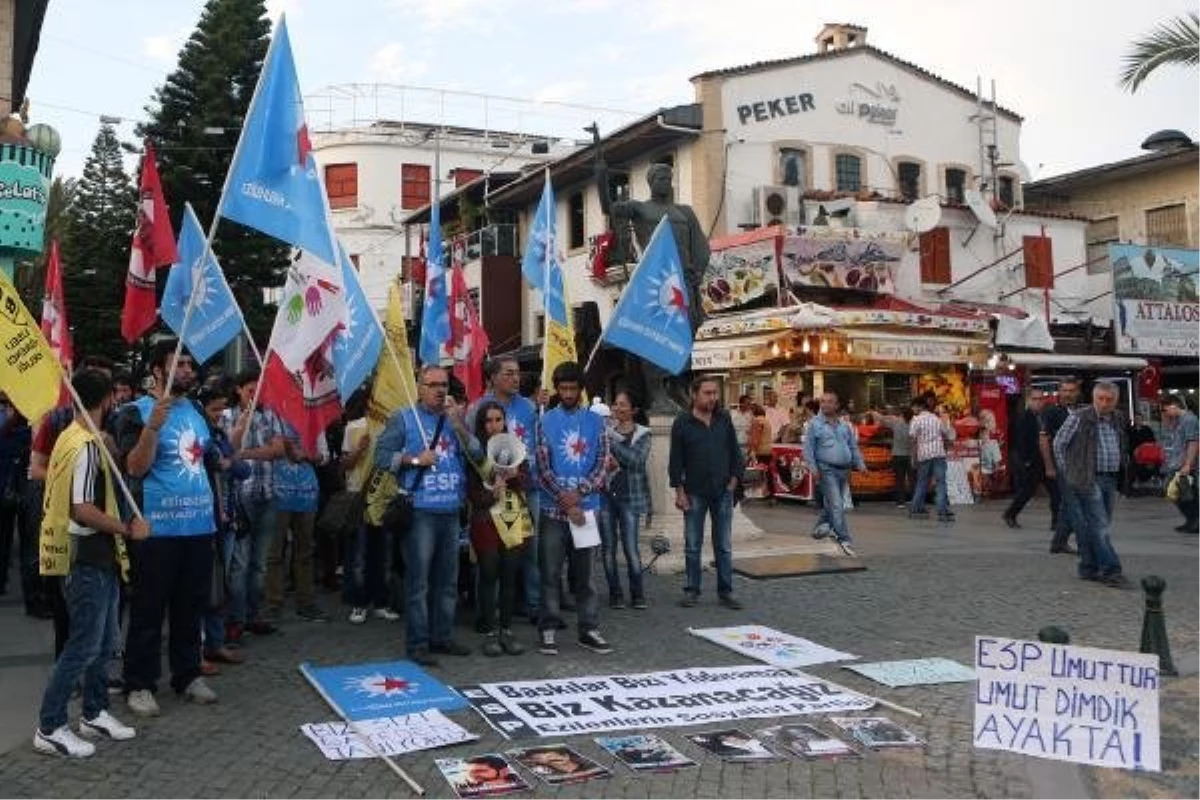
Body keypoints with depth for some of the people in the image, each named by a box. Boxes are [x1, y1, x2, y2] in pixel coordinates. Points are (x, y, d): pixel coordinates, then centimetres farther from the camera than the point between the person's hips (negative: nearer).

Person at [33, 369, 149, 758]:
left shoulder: (77, 436, 11)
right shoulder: (86, 445, -20)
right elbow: (83, 510, -24)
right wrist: (127, 529, -15)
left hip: (99, 558, 10)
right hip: (88, 560, -10)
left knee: (105, 640, 16)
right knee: (84, 646, -3)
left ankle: (94, 714, 27)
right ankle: (49, 729, 6)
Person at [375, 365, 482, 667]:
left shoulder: (454, 418, 14)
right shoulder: (404, 418, 3)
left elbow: (477, 456, 4)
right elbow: (382, 455, -3)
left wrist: (459, 426, -6)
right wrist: (414, 459, -11)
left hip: (451, 509, 5)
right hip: (419, 509, -5)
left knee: (447, 579, 11)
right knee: (418, 580, -5)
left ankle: (442, 636, 22)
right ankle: (417, 643, 1)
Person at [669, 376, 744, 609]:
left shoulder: (724, 419, 5)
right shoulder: (682, 423, -3)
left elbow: (735, 452, 10)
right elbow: (675, 460, -2)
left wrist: (734, 480, 1)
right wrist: (679, 491, -6)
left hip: (723, 492, 2)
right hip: (694, 493, -2)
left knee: (724, 546, 7)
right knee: (692, 546, 6)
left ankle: (725, 591, 14)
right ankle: (691, 590, 15)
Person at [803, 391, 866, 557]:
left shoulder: (845, 425, 15)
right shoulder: (815, 424, 1)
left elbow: (854, 447, 20)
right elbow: (808, 448, -2)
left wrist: (860, 464, 9)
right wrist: (813, 468, -12)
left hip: (844, 470, 5)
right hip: (827, 470, -5)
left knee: (832, 505, 11)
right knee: (836, 506, -12)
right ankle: (844, 539, -13)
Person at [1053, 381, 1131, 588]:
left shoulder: (1118, 420, 11)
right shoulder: (1079, 418, -9)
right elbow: (1059, 443, -3)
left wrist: (1122, 474, 16)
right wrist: (1067, 471, -1)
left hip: (1110, 479, 7)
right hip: (1087, 480, -7)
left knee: (1102, 525, 10)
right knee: (1099, 526, -9)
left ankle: (1089, 569, 19)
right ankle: (1111, 571, -9)